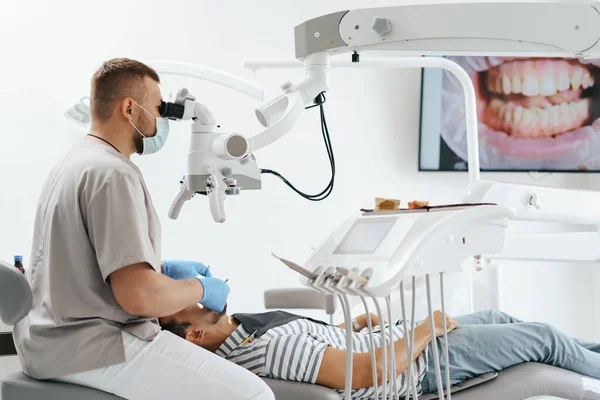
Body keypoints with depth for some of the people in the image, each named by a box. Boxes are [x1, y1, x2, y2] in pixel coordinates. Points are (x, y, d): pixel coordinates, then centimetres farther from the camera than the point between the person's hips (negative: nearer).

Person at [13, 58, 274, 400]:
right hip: (90, 348, -11)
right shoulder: (113, 173, -18)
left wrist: (164, 269, 18)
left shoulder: (76, 162, 14)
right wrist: (199, 289, -8)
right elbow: (138, 295, -25)